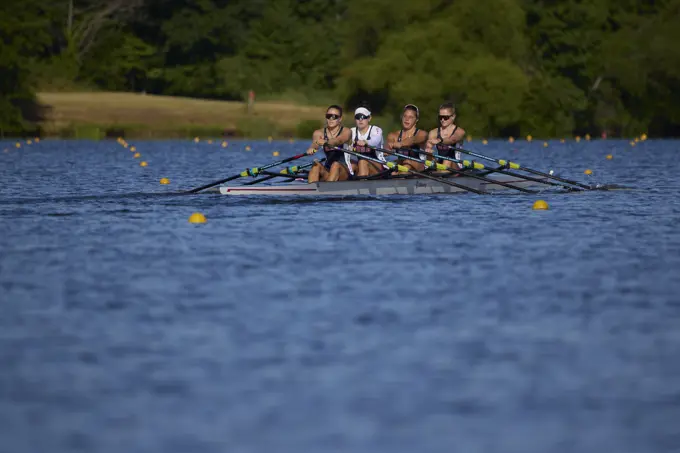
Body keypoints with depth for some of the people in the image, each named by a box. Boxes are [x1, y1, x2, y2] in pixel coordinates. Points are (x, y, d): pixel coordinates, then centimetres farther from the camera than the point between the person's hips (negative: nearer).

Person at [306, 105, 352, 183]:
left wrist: (325, 142, -47)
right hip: (327, 171, 3)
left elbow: (339, 141, -24)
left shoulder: (346, 132, -1)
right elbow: (315, 142, -15)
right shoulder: (319, 133, 8)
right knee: (316, 165, -27)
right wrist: (312, 148, -41)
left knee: (335, 165, -33)